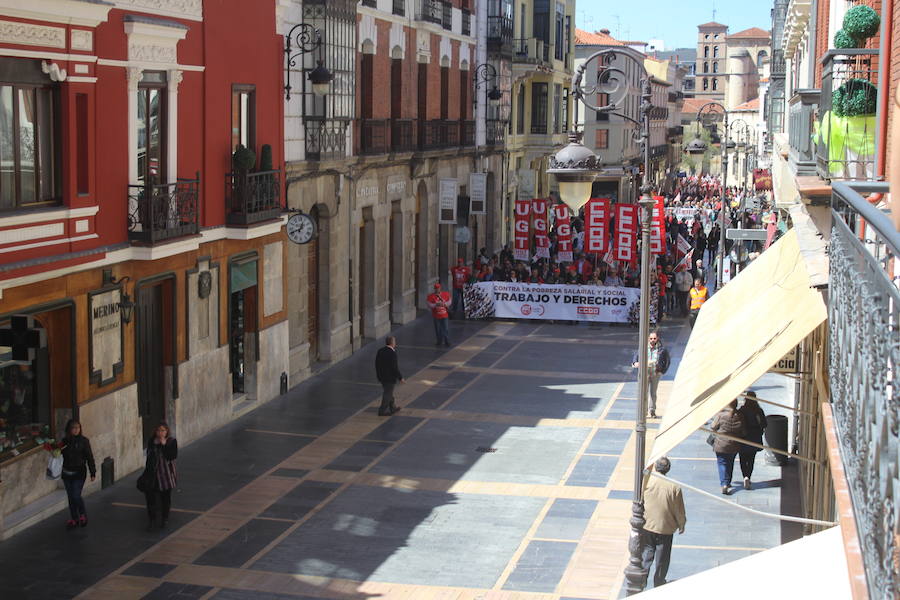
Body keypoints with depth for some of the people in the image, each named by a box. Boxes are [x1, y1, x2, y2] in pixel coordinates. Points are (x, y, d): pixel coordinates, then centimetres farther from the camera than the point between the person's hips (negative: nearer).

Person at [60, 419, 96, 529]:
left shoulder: (84, 441, -7)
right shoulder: (65, 441, 3)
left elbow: (89, 457, -5)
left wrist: (93, 472, -7)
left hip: (79, 474, -4)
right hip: (67, 474, 4)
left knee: (76, 496, -10)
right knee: (70, 497, 10)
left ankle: (83, 515, 16)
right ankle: (73, 519, 22)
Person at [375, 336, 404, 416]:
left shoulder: (380, 350, -1)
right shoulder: (392, 353, -24)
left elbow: (377, 363, 7)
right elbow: (394, 367, -23)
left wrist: (378, 373, 20)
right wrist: (400, 378, -13)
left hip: (381, 376, 8)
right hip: (390, 377, -8)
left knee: (388, 392, 23)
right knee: (388, 393, 6)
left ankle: (392, 407, 37)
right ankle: (382, 411, 12)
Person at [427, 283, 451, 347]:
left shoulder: (445, 294, 0)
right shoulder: (431, 296, -6)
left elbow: (449, 302, 8)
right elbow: (429, 305, -11)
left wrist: (444, 304, -11)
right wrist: (436, 304, -24)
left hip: (444, 315, 0)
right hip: (436, 316, 0)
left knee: (446, 329, -2)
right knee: (438, 329, 9)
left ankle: (447, 342, 7)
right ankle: (439, 341, 26)